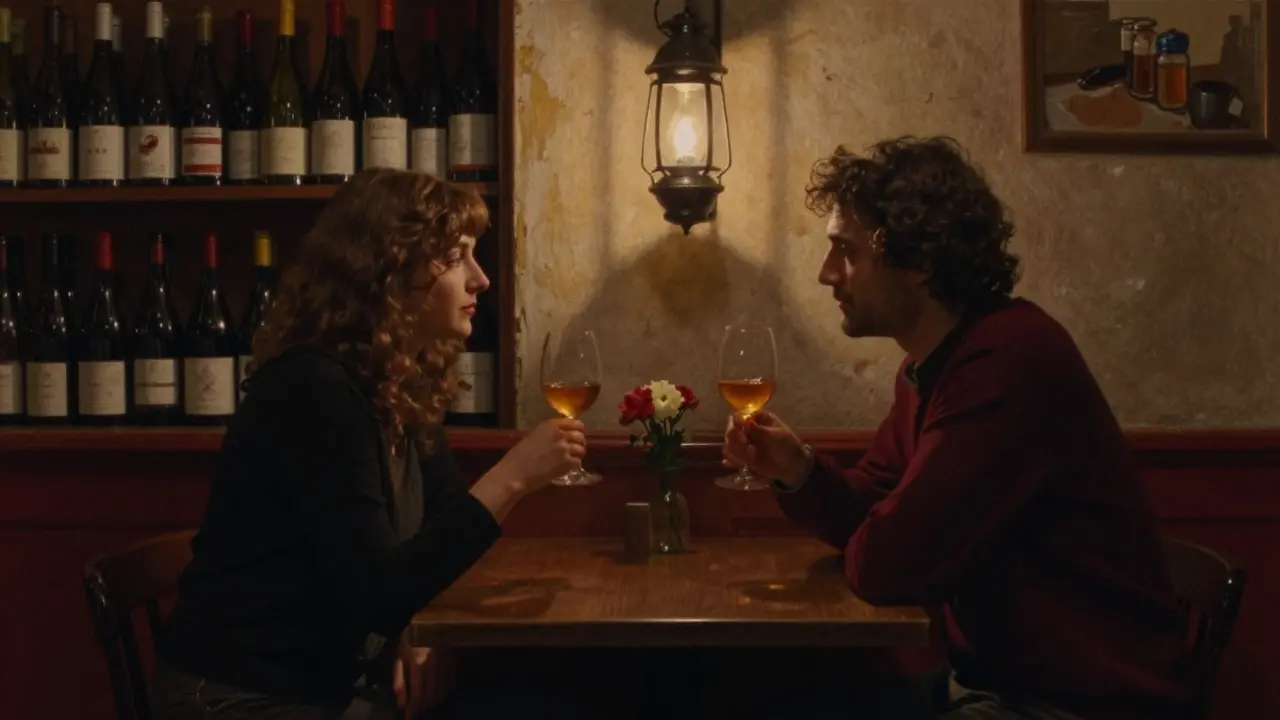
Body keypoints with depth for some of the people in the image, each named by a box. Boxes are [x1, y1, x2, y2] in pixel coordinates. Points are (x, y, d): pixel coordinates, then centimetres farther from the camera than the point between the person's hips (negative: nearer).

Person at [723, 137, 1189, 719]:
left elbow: (884, 564, -27)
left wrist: (861, 554, -3)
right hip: (986, 673, 8)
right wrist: (800, 473, -5)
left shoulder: (1009, 357, -26)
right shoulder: (927, 367, 7)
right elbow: (868, 513, 15)